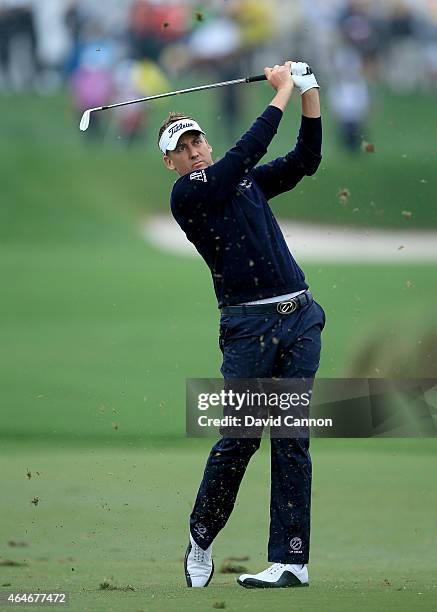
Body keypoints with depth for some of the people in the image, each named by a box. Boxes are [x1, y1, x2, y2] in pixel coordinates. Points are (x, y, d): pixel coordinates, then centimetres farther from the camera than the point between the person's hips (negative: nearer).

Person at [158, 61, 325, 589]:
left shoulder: (249, 183, 19)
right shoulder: (186, 196, -1)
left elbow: (306, 159, 12)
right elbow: (244, 155, -11)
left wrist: (310, 92, 2)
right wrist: (282, 94, -7)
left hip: (300, 316, 5)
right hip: (248, 323, -5)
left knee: (292, 440, -1)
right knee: (239, 437, -6)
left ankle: (291, 559, -3)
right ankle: (201, 540, 14)